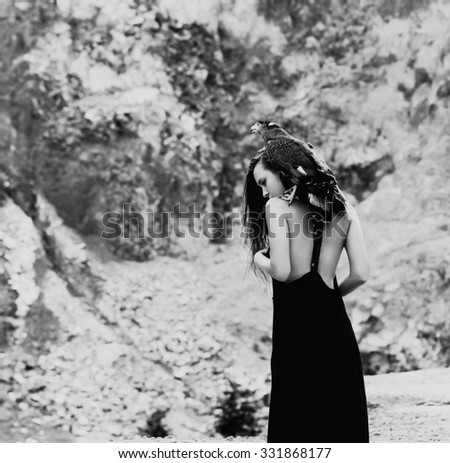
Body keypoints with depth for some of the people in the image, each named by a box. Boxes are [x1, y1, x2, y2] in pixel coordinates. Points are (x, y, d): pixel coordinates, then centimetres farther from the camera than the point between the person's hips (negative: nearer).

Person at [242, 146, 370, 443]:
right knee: (341, 420, 11)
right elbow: (361, 274, 1)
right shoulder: (342, 208, 8)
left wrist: (259, 259, 5)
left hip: (294, 324, -4)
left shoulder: (278, 205, -6)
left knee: (298, 422, 6)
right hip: (334, 322, 4)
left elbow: (281, 271, -16)